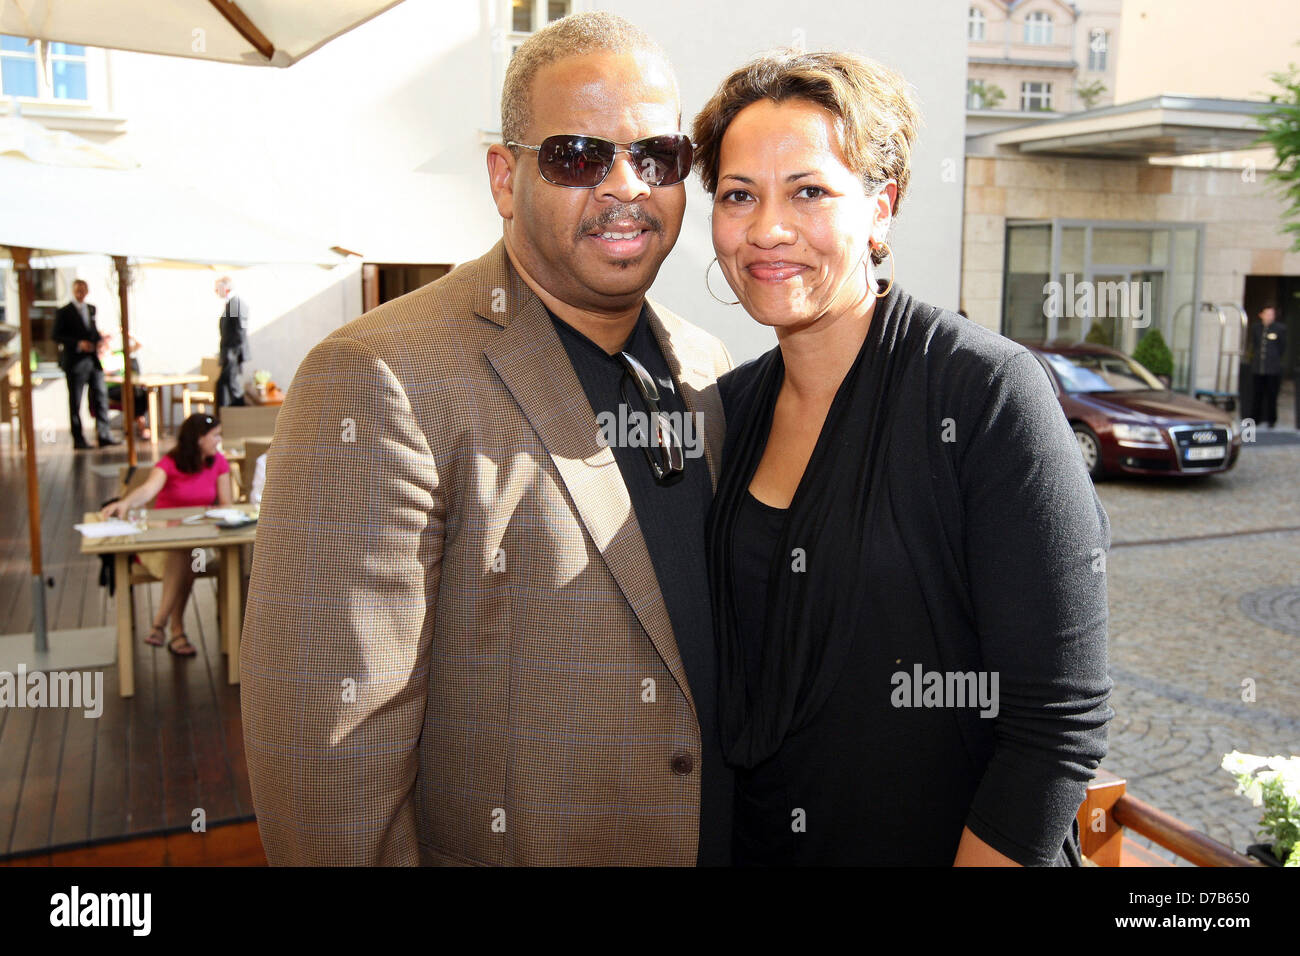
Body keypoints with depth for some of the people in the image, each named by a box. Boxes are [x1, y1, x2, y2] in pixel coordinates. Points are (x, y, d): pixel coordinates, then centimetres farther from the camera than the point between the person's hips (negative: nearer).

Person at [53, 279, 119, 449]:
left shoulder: (91, 309, 15)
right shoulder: (63, 312, -2)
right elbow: (57, 336, -8)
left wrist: (100, 341, 1)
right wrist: (78, 344, -18)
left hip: (93, 359, 5)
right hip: (75, 362, -5)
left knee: (101, 396, 3)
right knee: (75, 401, 2)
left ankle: (104, 435, 7)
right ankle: (78, 439, 6)